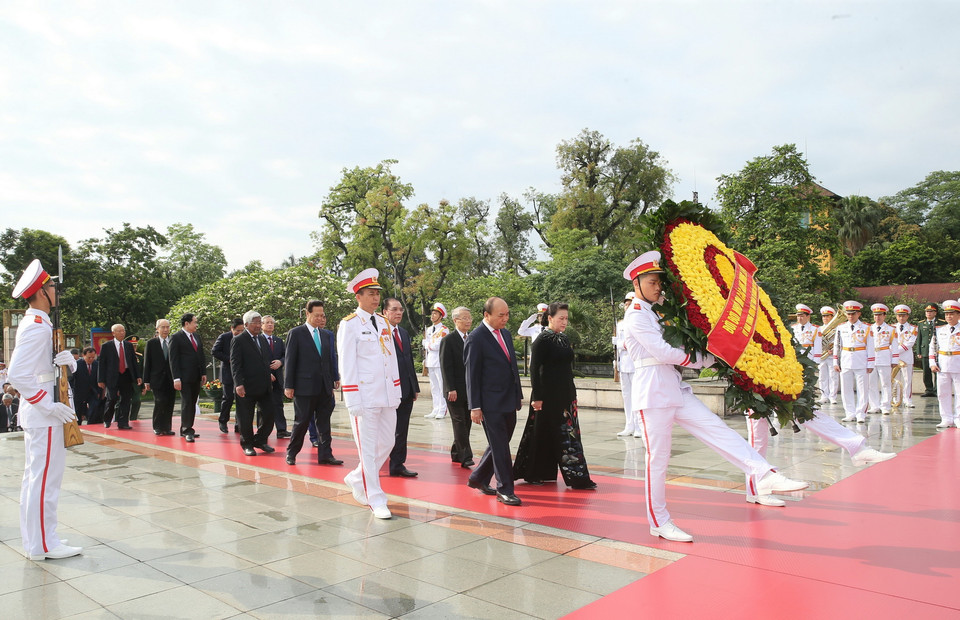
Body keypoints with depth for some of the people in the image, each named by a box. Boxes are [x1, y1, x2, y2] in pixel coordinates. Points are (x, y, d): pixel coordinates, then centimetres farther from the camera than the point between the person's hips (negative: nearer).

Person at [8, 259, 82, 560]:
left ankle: (34, 538, 26)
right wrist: (49, 406, -23)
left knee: (34, 476, 16)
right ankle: (44, 545, 4)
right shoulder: (37, 326, -18)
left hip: (38, 413, 11)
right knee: (45, 478, -4)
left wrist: (67, 361, -3)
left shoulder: (36, 324, 13)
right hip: (43, 415, -11)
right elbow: (17, 374, -26)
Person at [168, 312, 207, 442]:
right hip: (184, 378, -7)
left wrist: (203, 373, 12)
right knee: (186, 403, -6)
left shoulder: (197, 336, 15)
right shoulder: (176, 338, -6)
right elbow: (173, 360, -10)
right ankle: (187, 431, -2)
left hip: (196, 377, 7)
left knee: (192, 403, 9)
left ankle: (185, 429, 17)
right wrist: (176, 378, -16)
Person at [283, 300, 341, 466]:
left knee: (324, 422, 6)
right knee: (302, 421, 3)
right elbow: (290, 361, -5)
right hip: (305, 387, -5)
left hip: (324, 387, 5)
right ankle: (291, 453, 21)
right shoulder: (296, 333, -3)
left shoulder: (326, 334, 12)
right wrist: (289, 385, -8)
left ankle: (325, 455, 11)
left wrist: (333, 381, 9)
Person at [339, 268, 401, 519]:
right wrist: (352, 401, -14)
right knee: (368, 448, 1)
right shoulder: (349, 324, -6)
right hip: (364, 397, -7)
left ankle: (356, 480, 33)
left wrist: (396, 392, 12)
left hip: (387, 397, 7)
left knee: (386, 444, 13)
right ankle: (376, 501, 10)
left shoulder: (384, 323, 12)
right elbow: (346, 365, -10)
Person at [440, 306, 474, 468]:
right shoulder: (448, 340, -6)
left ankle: (456, 453, 21)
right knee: (459, 422, -6)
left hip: (470, 390, 6)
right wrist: (451, 389, -17)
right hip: (455, 391, -6)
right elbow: (446, 367, -10)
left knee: (466, 423, 9)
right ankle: (465, 457, -5)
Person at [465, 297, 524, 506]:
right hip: (491, 404, -8)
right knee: (500, 447, -1)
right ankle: (504, 490, 10)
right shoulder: (476, 338, -11)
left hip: (509, 402, 8)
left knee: (499, 444, 15)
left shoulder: (506, 334, 13)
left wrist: (518, 395, 15)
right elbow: (472, 375, -11)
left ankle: (478, 479, 31)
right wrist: (475, 407, -13)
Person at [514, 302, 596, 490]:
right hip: (548, 395, -8)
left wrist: (572, 393, 19)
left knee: (569, 433, 7)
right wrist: (536, 396, -18)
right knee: (542, 433, 1)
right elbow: (534, 369, -14)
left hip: (566, 393, 8)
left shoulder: (564, 339, 12)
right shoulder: (542, 340, -11)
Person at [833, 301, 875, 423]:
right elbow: (836, 346, 11)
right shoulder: (841, 328, 9)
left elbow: (870, 348, 1)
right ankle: (851, 414, 13)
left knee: (862, 389, 1)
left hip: (861, 363, -3)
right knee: (846, 390, 5)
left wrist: (870, 365, -2)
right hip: (845, 363, 3)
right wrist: (836, 362, 7)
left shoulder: (866, 329, 1)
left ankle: (860, 414, 8)